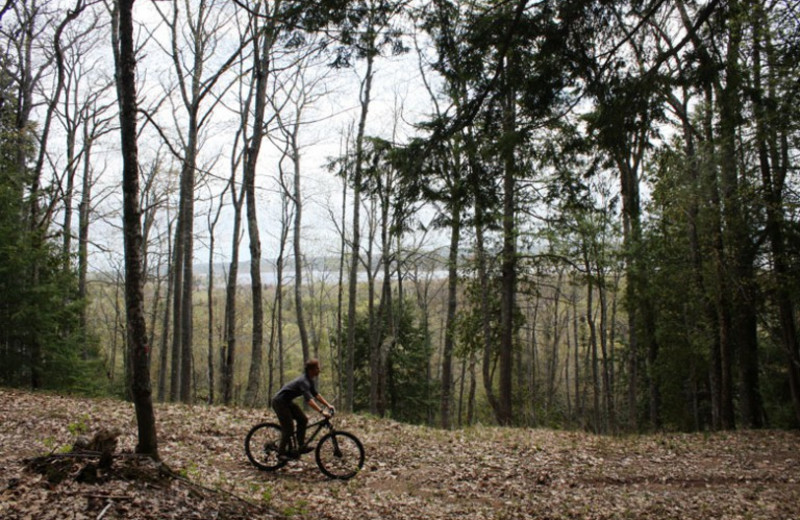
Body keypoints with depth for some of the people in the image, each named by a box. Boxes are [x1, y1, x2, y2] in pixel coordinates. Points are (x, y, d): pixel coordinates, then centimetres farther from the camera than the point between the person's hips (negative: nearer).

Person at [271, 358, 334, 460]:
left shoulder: (311, 380, 0)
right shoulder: (304, 381, -30)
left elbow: (316, 394, 9)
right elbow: (309, 399, -40)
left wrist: (328, 405, -1)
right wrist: (322, 411, -47)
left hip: (287, 402, 9)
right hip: (279, 401, -9)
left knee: (303, 419, 1)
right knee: (288, 427, -11)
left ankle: (301, 446, 7)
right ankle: (281, 452, 4)